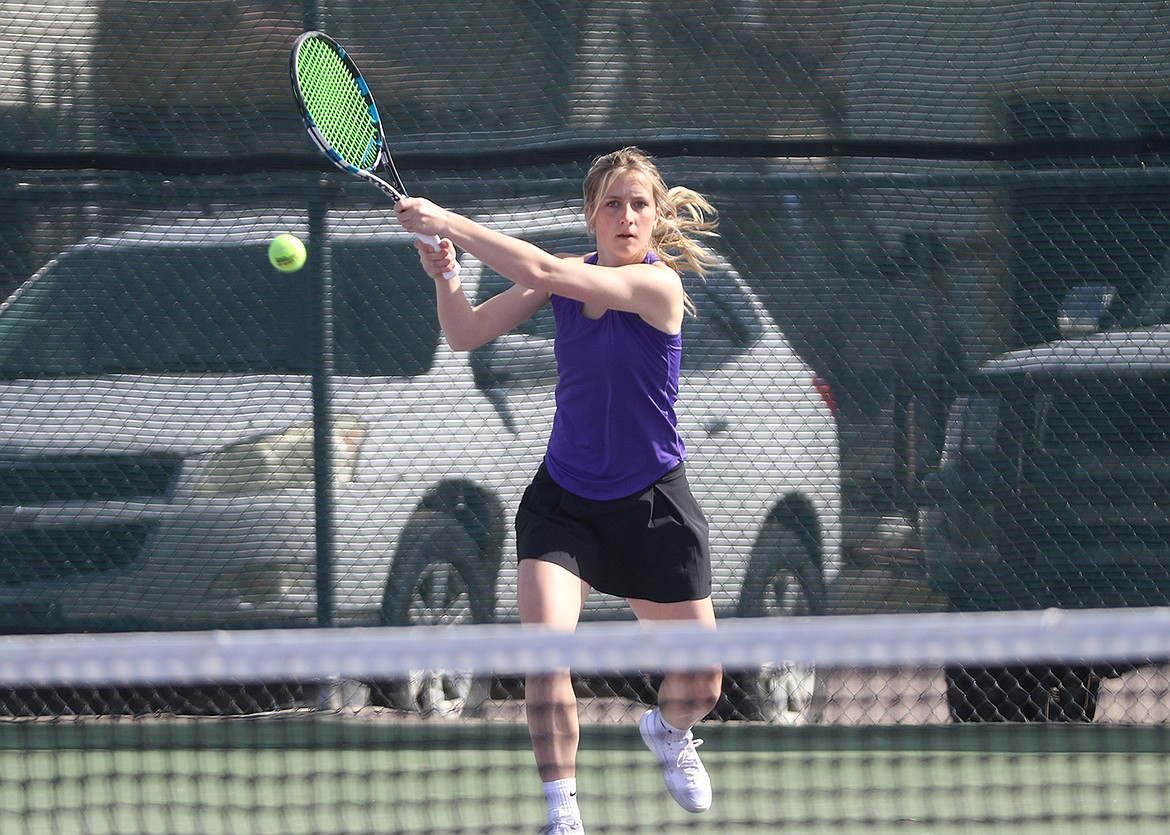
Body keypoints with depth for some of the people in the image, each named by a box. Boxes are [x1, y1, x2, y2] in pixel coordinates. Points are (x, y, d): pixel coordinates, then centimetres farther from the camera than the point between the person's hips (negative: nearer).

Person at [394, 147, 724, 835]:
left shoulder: (658, 284, -20)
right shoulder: (571, 277, -3)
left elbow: (542, 273, -31)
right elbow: (468, 334, 3)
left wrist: (449, 222, -29)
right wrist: (445, 274, -17)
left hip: (652, 506, -3)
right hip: (563, 501, 3)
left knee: (701, 685, 4)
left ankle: (669, 731, 42)